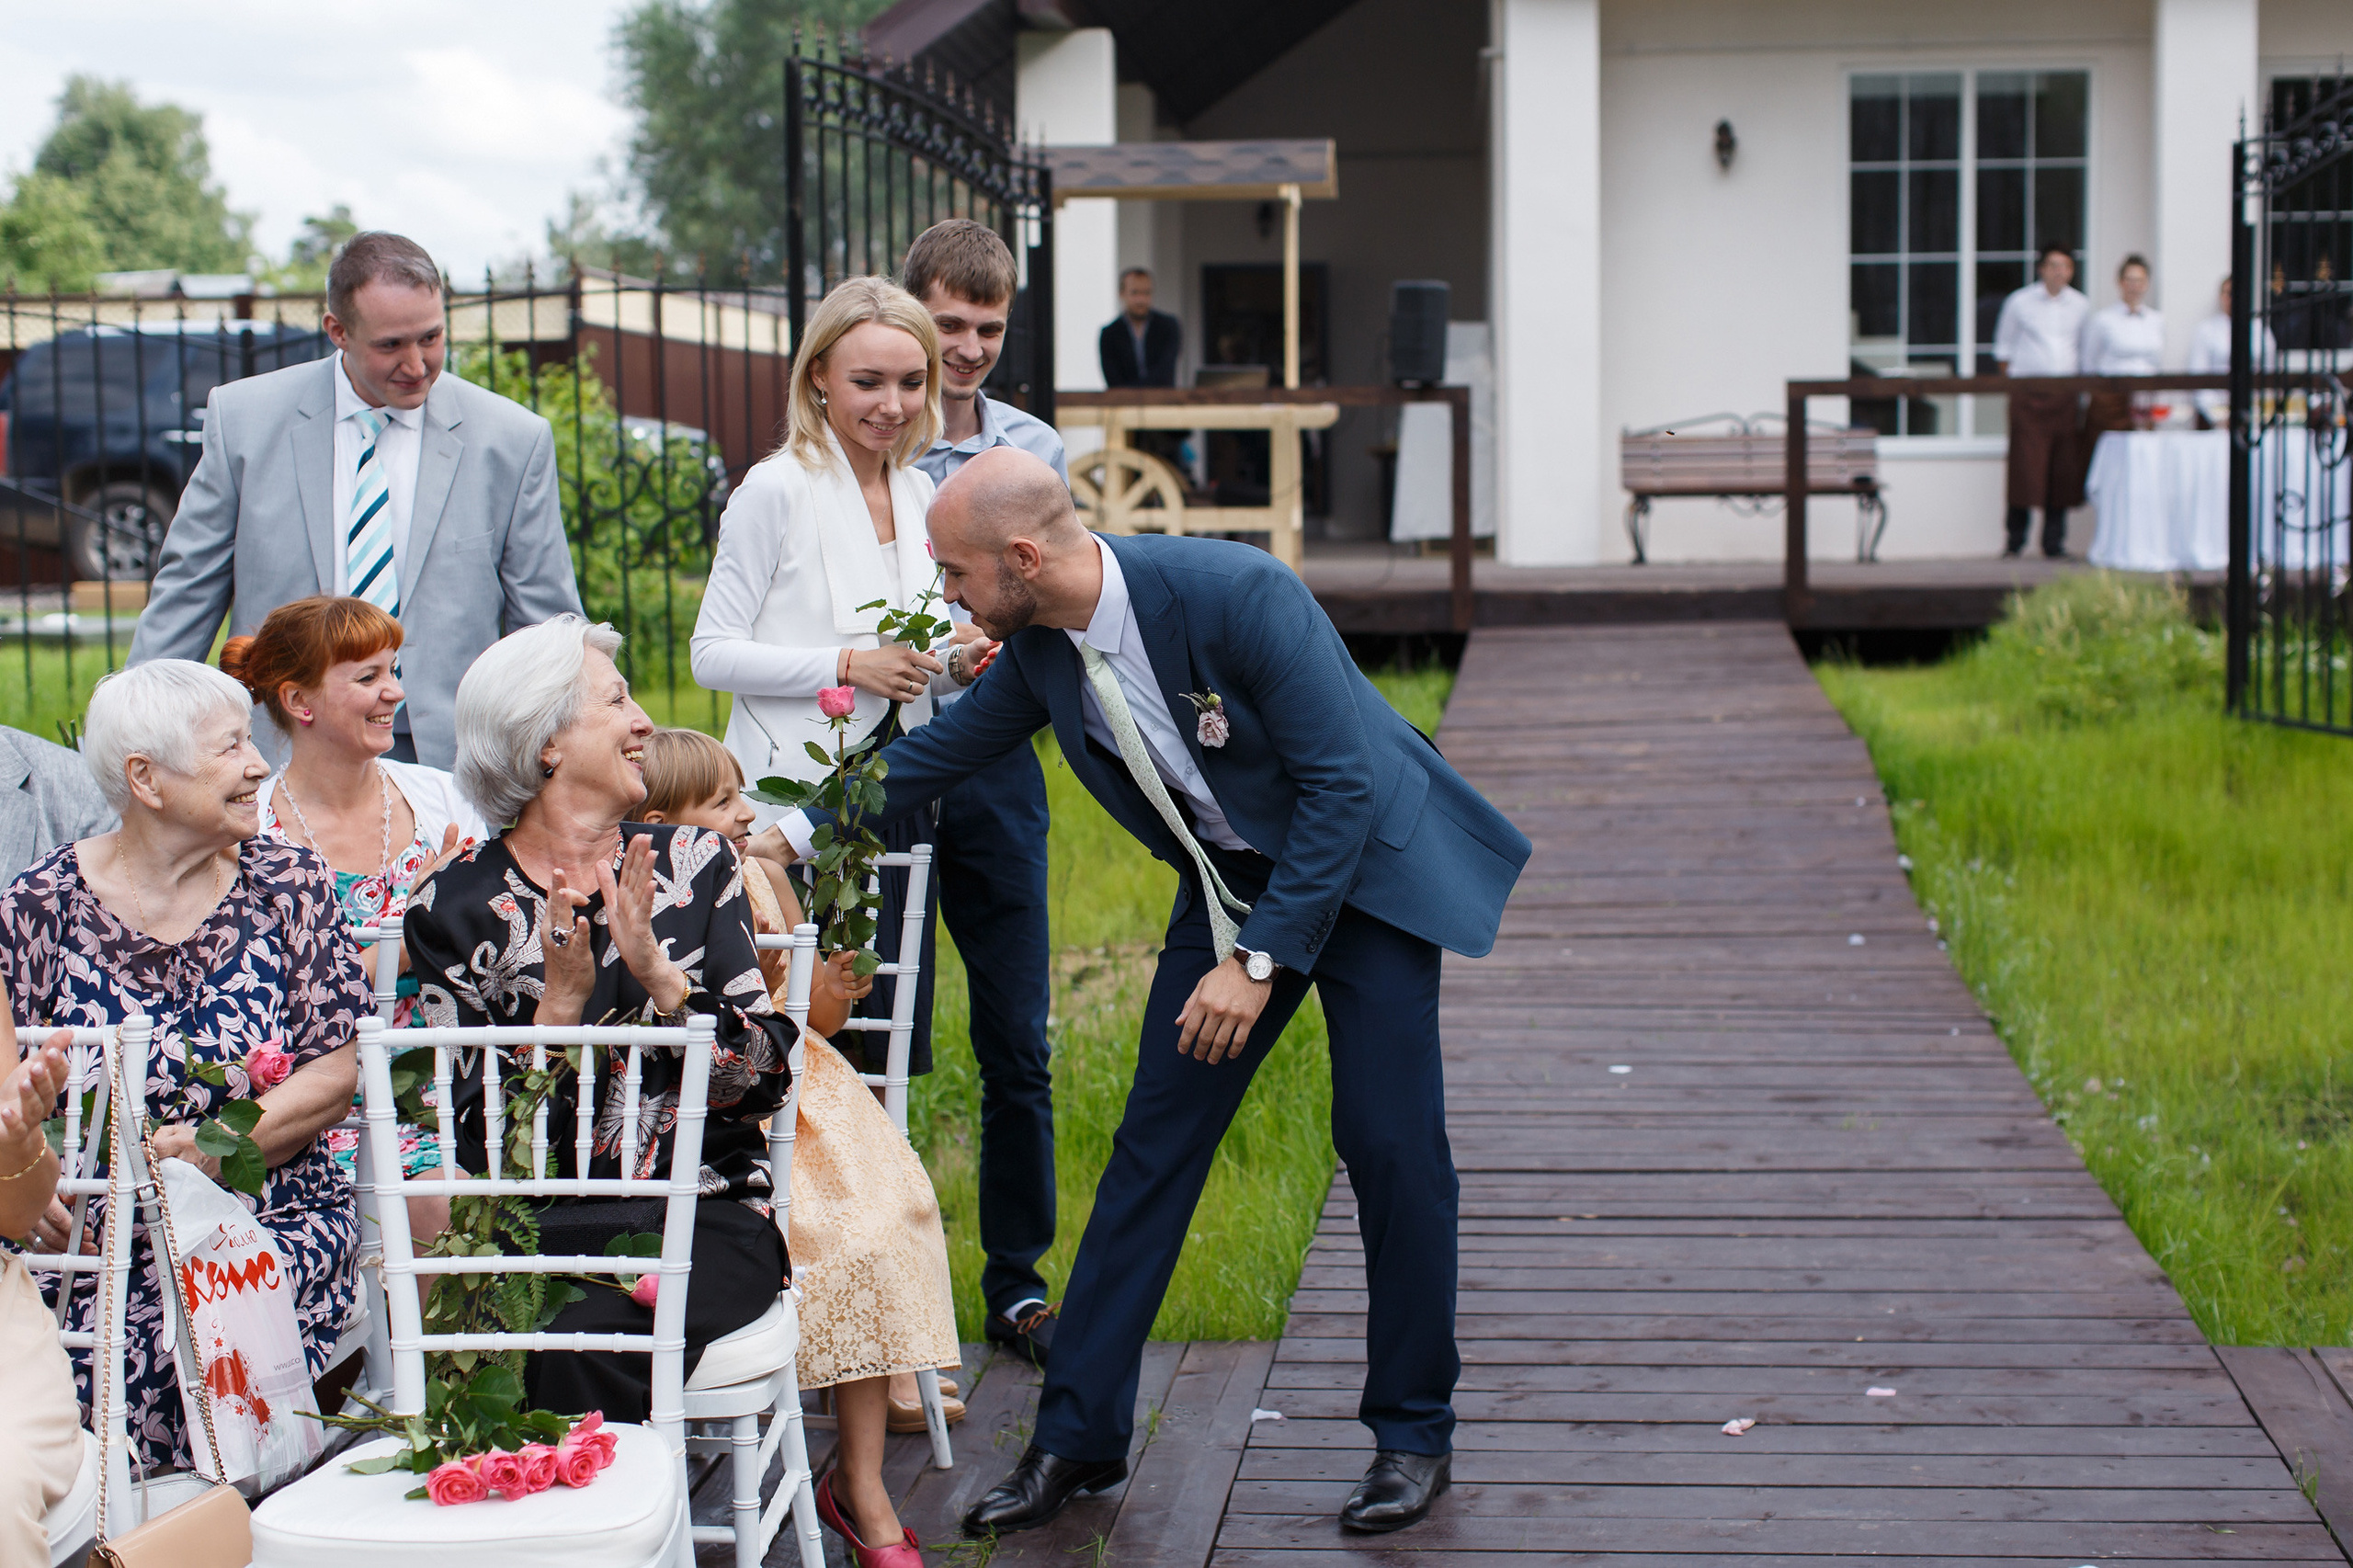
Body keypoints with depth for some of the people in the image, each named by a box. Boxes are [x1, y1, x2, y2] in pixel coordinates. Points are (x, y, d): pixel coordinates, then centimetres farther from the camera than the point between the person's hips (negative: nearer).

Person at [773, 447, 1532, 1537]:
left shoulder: (1235, 593, -30)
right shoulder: (1040, 647, -10)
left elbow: (1340, 784, -27)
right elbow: (947, 749, 9)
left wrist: (1258, 961, -25)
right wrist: (799, 828, 6)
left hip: (1364, 864, -6)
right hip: (1231, 881, 6)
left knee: (1391, 1147, -7)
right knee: (1154, 1142, 2)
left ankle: (1413, 1434, 11)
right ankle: (1077, 1437, 9)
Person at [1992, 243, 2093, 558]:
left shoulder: (2081, 306, 10)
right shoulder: (2019, 303, 4)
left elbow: (2086, 352, 18)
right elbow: (2003, 349, 11)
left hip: (2065, 395, 3)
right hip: (2028, 395, -3)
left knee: (2063, 470, 1)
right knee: (2025, 465, -7)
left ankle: (2054, 541, 8)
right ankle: (2015, 540, 1)